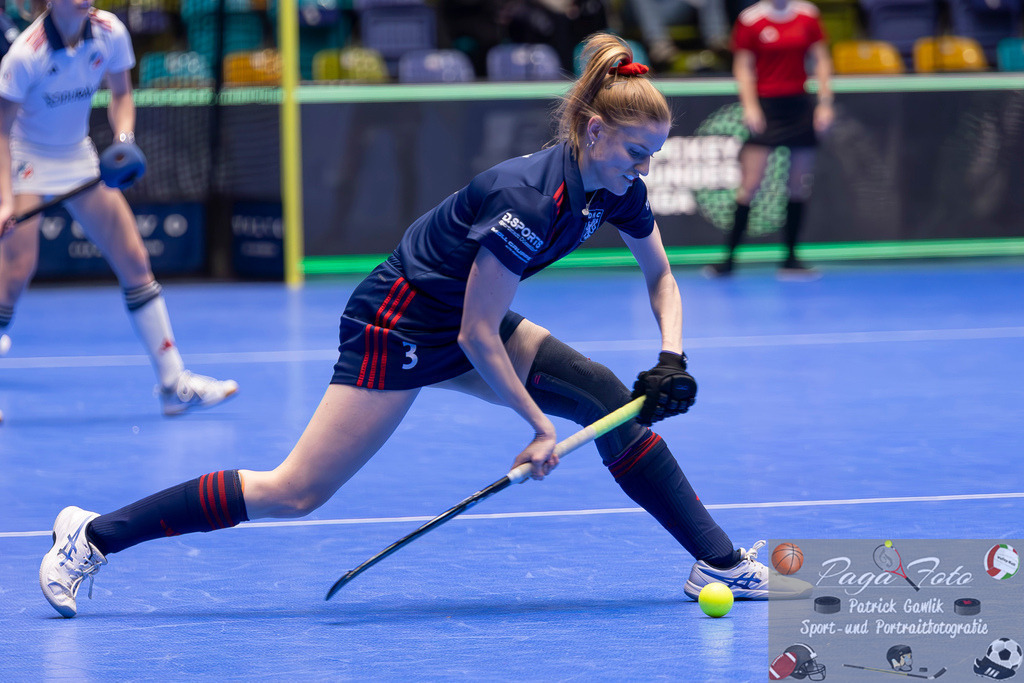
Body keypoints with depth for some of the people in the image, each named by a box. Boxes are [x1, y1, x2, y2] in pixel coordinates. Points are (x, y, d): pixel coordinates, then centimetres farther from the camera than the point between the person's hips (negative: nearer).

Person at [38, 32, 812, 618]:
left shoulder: (617, 189, -5)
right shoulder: (527, 198, -30)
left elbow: (661, 276, 14)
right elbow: (478, 336, -25)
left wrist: (672, 359, -2)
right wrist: (539, 424, -18)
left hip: (469, 328, 8)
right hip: (399, 326, -8)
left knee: (616, 403, -5)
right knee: (294, 493, -11)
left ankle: (720, 563, 4)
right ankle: (92, 536, -4)